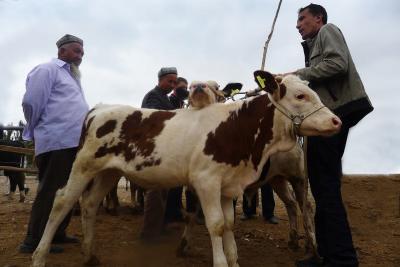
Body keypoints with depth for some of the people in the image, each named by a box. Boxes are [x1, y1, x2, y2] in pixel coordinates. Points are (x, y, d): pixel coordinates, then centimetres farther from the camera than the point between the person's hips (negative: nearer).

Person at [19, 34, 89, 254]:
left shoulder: (71, 76, 25)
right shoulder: (47, 70, -3)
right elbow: (31, 103, -9)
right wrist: (37, 132, 4)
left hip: (75, 144, 9)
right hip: (57, 142, -9)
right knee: (50, 192, -6)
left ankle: (56, 234, 26)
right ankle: (34, 241, 3)